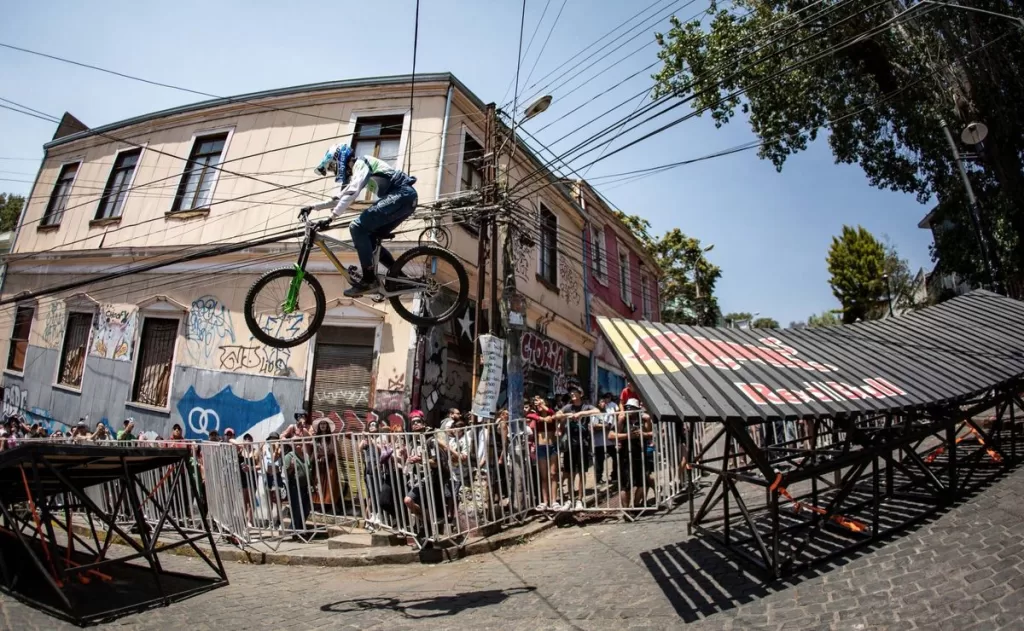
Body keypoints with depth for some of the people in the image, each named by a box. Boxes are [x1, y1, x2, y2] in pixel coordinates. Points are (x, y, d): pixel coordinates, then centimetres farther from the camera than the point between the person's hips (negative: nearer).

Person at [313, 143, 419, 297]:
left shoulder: (360, 163, -4)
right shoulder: (355, 172, 26)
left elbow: (351, 193, -20)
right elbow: (341, 198, 27)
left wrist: (331, 217, -23)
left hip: (402, 195, -10)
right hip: (404, 198, 10)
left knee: (357, 227, -15)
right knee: (370, 239, 10)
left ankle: (369, 280, -15)